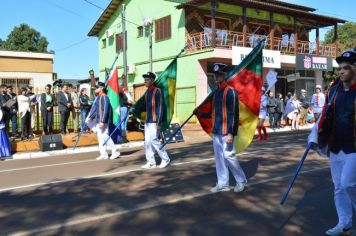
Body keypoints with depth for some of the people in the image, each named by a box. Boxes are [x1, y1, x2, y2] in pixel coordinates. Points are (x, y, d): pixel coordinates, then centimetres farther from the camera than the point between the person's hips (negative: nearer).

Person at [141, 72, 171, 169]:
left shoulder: (157, 91, -8)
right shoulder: (147, 92, 15)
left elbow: (161, 107, -13)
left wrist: (159, 122, -18)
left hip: (154, 121, -8)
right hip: (147, 121, 8)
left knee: (154, 140, -9)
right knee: (147, 142, 5)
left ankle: (165, 159, 6)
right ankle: (151, 162, 12)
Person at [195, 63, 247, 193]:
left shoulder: (231, 91, -10)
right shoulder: (215, 92, 14)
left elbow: (234, 114, -15)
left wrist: (231, 133, -20)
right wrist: (201, 114, 13)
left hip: (226, 132, -8)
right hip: (215, 131, 8)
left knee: (228, 156, -4)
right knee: (219, 157, 10)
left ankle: (241, 181, 14)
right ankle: (223, 183, 20)